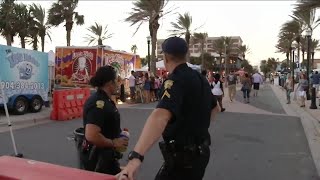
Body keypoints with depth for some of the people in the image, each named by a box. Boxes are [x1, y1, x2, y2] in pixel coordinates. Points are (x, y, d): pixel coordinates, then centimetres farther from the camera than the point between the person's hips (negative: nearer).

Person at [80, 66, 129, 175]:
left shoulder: (103, 100, 7)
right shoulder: (99, 103, -25)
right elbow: (91, 136, -34)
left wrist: (118, 132, 10)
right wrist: (114, 143, -21)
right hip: (97, 157, -10)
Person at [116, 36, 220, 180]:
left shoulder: (176, 80, -24)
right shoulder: (199, 78, 5)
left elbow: (161, 116, -43)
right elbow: (215, 108, 22)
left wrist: (135, 157, -52)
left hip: (183, 157, -9)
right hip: (200, 151, 9)